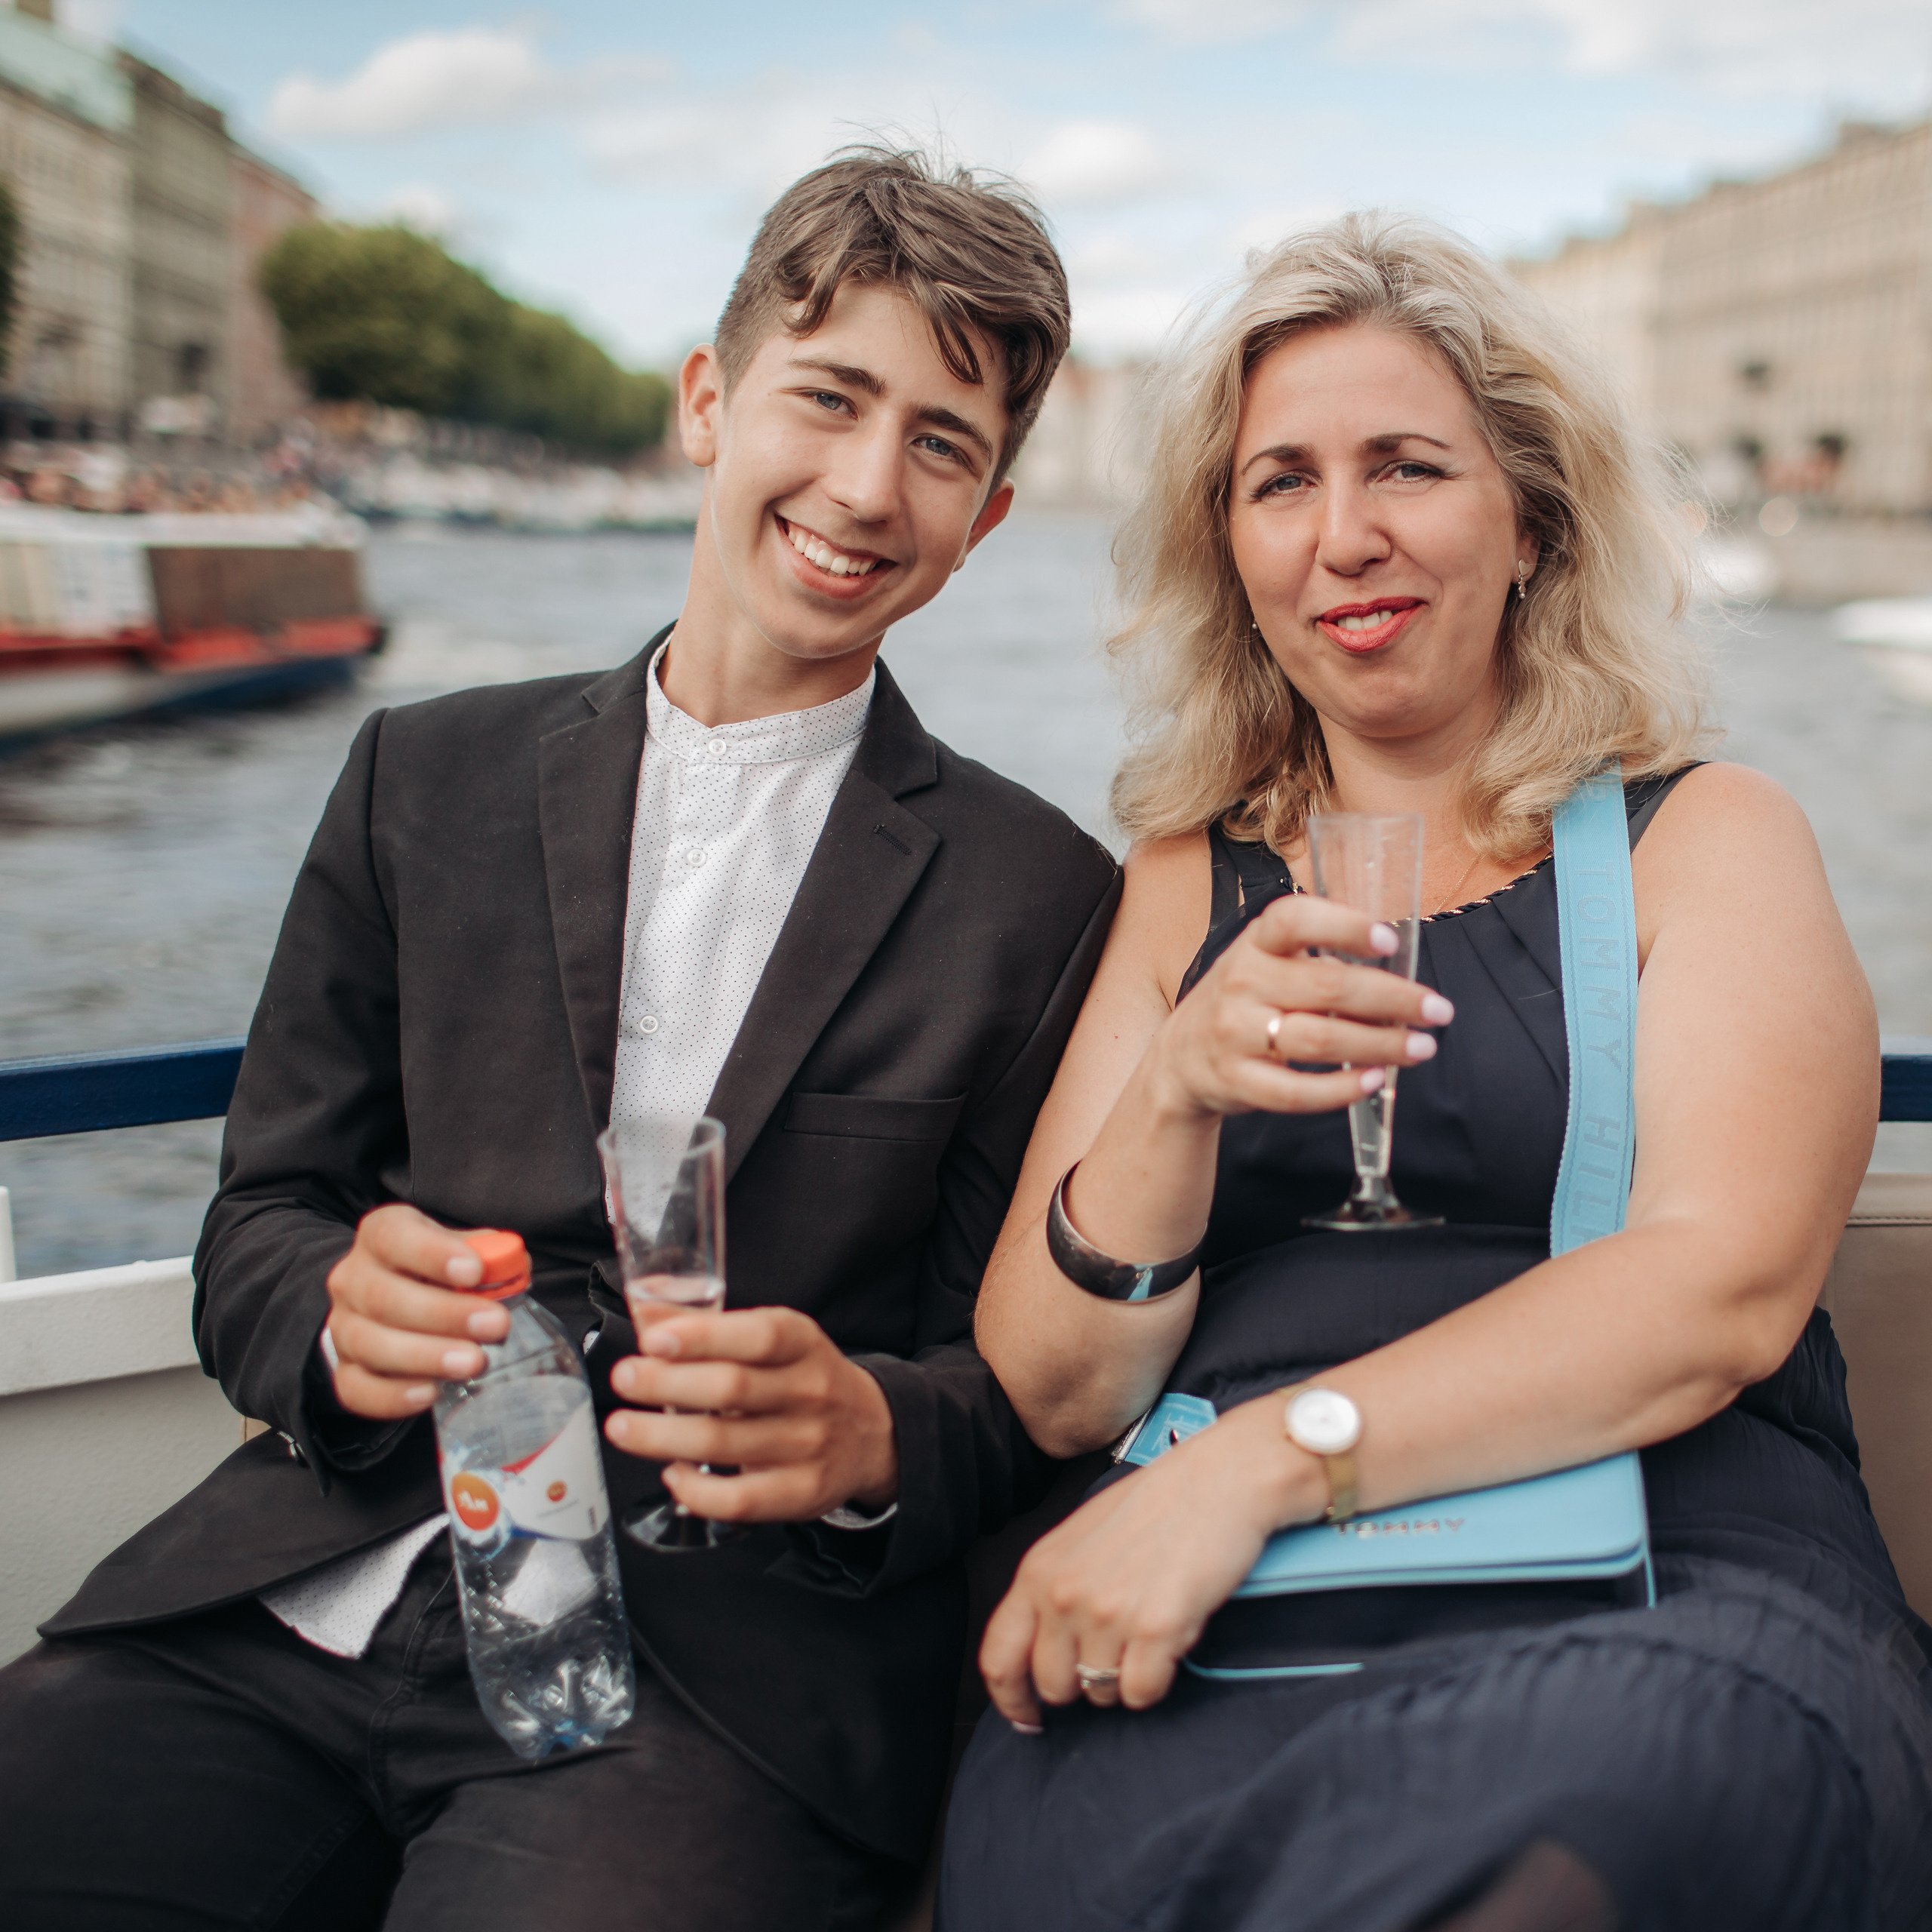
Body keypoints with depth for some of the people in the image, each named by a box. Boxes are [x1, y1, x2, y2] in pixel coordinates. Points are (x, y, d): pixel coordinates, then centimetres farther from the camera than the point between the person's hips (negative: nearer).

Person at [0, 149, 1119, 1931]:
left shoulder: (1042, 897, 4)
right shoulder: (424, 780, 11)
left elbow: (1030, 1382, 4)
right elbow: (258, 1226, 11)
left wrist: (868, 1435, -18)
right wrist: (342, 1320, -12)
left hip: (722, 1660, -2)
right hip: (305, 1601, 3)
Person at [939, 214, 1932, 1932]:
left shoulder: (1706, 838, 11)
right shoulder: (1184, 883, 17)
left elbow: (1723, 1290, -7)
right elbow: (1056, 1392, 8)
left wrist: (1261, 1456, -17)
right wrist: (1175, 1095, -12)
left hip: (1665, 1611, -1)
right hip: (1219, 1637, 2)